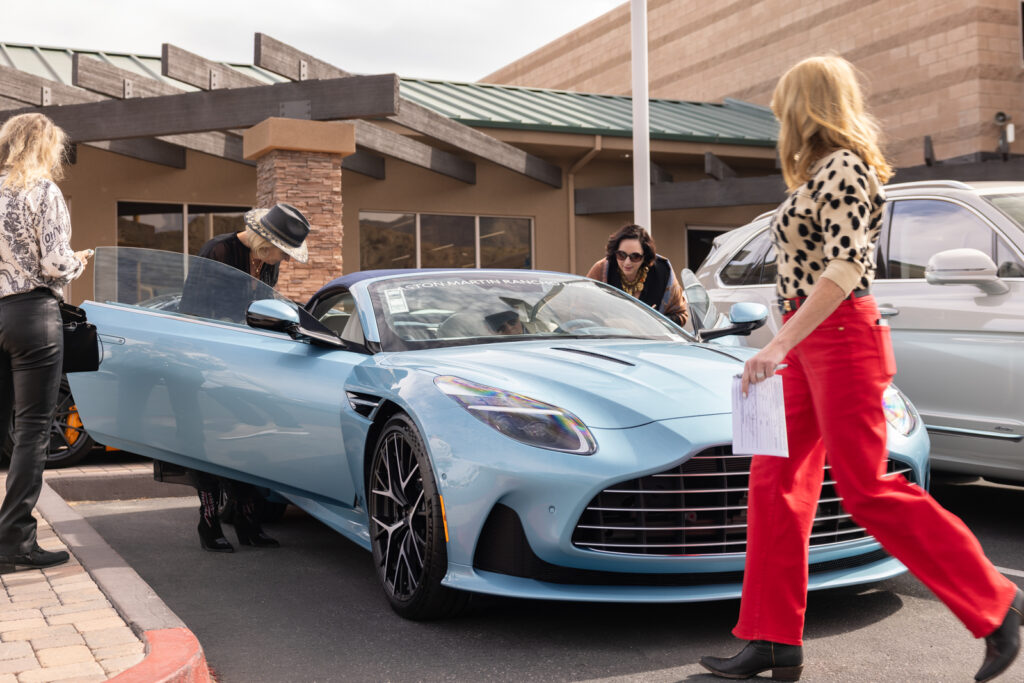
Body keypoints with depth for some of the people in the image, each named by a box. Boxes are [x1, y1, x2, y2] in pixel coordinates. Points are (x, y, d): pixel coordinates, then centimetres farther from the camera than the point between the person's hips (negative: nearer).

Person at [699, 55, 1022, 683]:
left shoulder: (843, 168, -10)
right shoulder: (821, 173, 18)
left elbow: (845, 268, -22)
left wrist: (779, 345, -26)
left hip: (841, 336, -10)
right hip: (807, 344, 10)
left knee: (867, 491, -7)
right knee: (776, 484, 5)